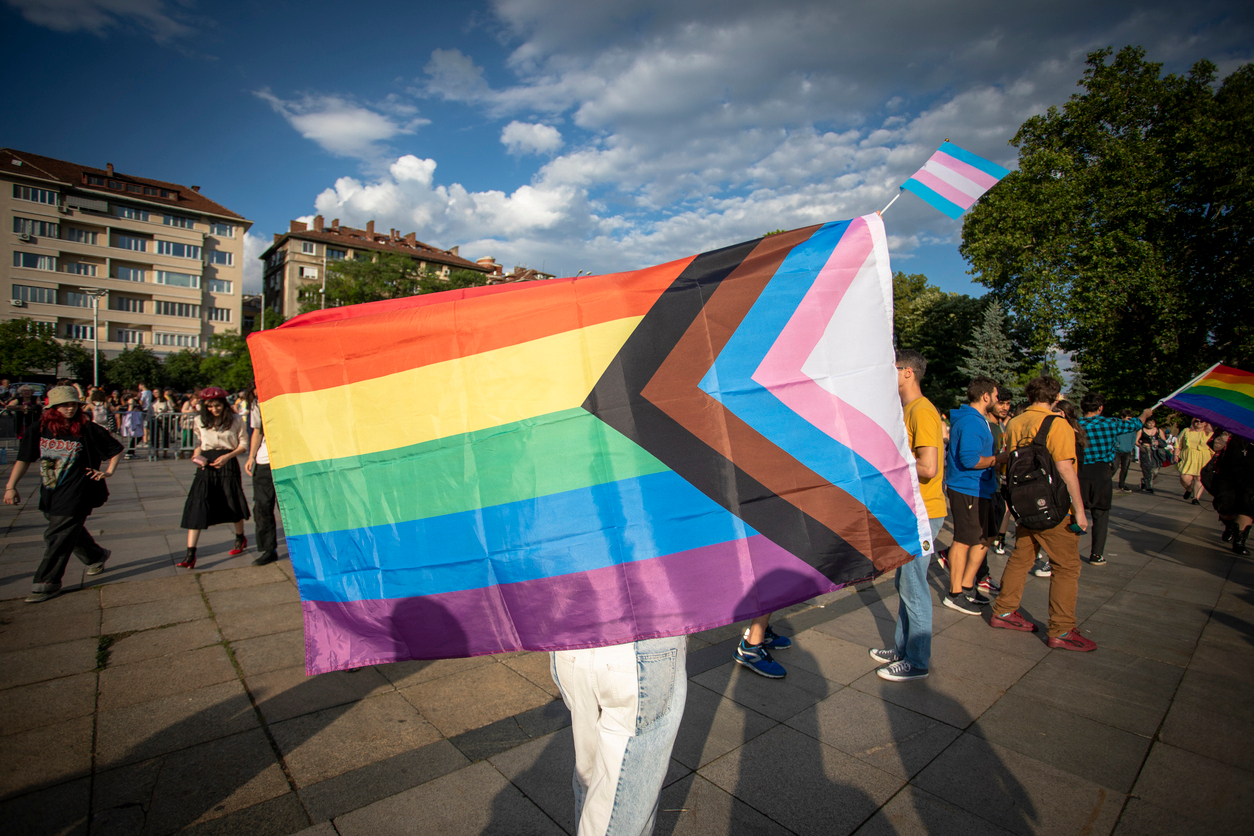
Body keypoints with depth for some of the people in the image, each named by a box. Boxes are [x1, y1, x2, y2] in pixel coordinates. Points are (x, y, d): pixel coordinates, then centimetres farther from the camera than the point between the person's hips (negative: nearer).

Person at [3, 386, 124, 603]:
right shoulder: (40, 430, 1)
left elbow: (116, 449, 2)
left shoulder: (87, 430, -9)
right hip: (50, 494, 5)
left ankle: (47, 583, 5)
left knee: (57, 538, -4)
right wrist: (10, 486, 3)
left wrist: (109, 471, -6)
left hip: (76, 495, -5)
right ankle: (96, 556, 41)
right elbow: (24, 458, 7)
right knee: (72, 532, 18)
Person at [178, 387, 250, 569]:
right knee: (197, 507, -9)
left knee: (233, 504, 10)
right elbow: (199, 444, 18)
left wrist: (227, 456, -13)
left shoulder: (235, 420, -1)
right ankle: (190, 555, -10)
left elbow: (244, 444, 1)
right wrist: (196, 456, -1)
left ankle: (240, 538, 37)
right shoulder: (200, 421, 8)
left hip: (228, 465, -2)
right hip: (206, 466, 2)